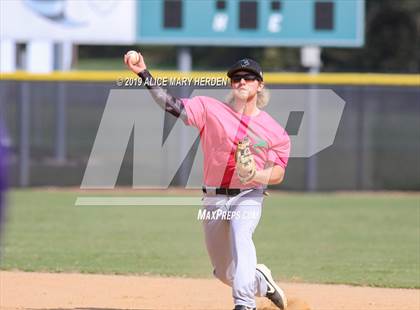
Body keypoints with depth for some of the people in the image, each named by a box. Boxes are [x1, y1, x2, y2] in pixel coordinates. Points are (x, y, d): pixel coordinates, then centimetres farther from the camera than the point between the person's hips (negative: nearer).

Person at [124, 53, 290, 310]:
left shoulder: (275, 131, 0)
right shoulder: (210, 109, 0)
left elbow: (278, 173, -1)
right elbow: (172, 105, -9)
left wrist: (256, 175, -24)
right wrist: (143, 73, -21)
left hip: (248, 197, -3)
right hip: (214, 199, 3)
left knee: (240, 235, -35)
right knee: (225, 273, 10)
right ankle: (261, 281, 43)